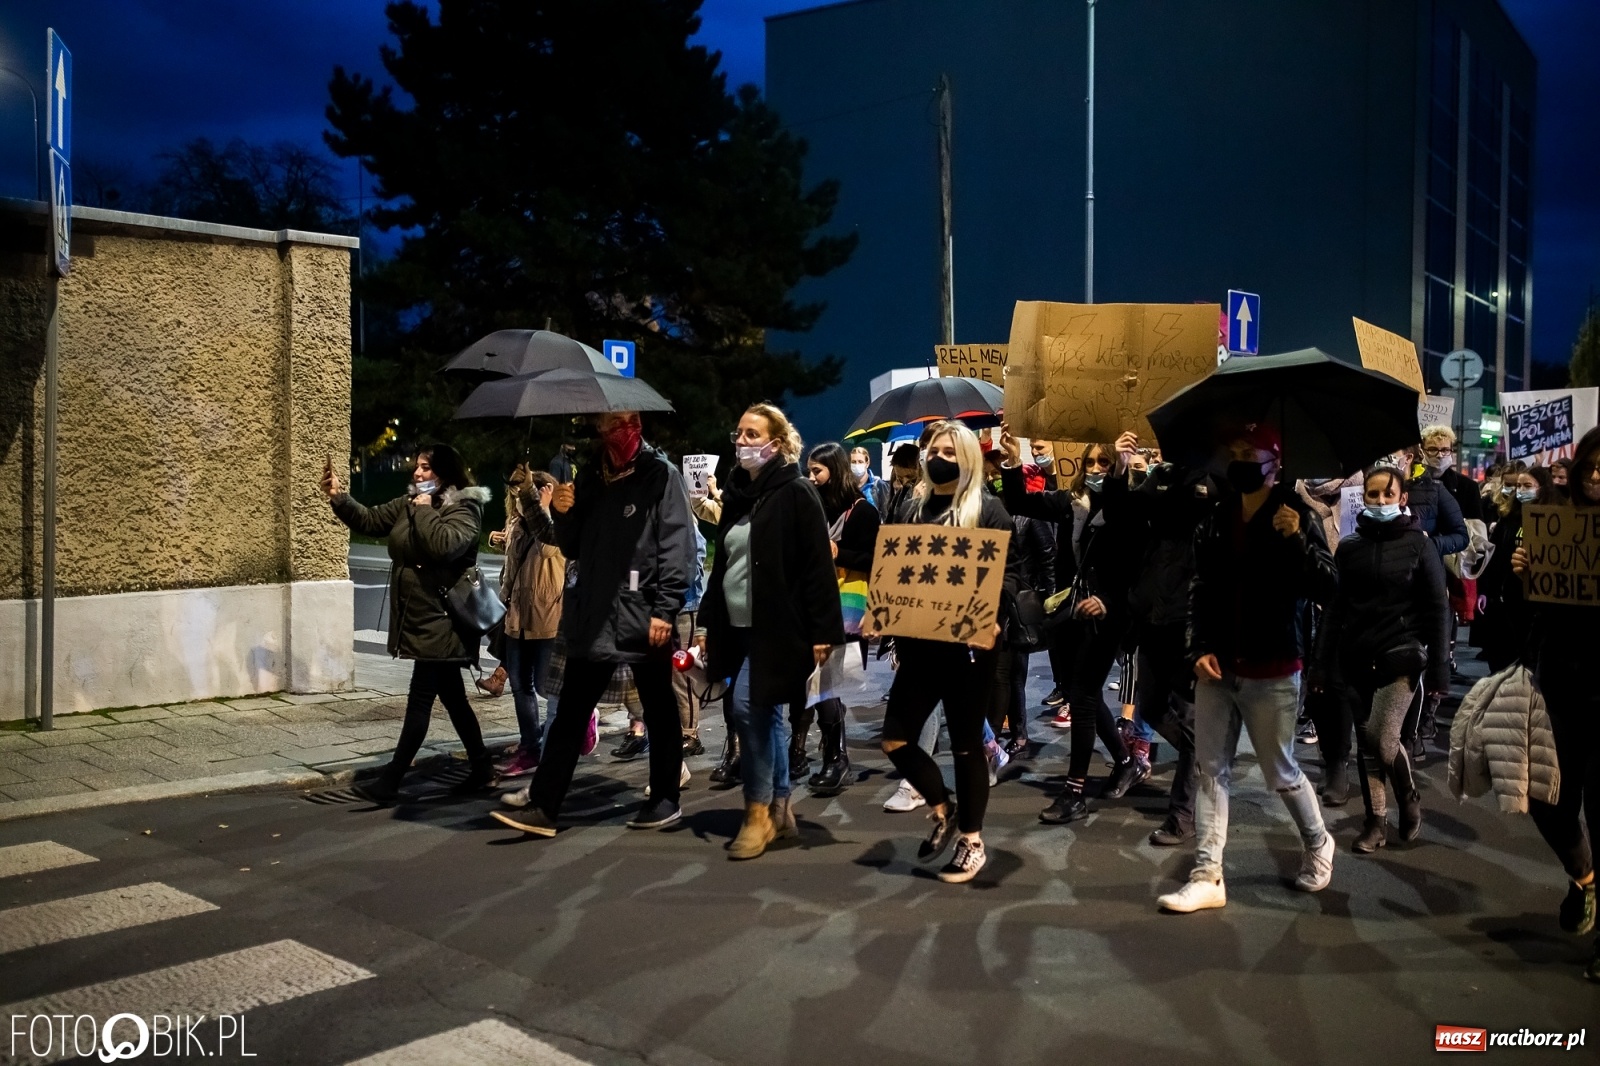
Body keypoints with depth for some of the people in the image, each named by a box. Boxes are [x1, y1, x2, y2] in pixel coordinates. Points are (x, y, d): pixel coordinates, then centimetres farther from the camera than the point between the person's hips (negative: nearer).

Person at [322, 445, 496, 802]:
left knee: (420, 700, -4)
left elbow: (444, 544, -30)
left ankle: (390, 781, 0)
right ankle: (482, 769, 25)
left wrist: (424, 511, -18)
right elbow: (370, 521, 12)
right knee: (453, 698, 15)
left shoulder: (464, 508, -12)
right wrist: (339, 498, -1)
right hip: (420, 620, 9)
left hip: (440, 622, -9)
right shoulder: (408, 503, 12)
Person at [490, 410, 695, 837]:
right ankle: (542, 807, 9)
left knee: (659, 713, 10)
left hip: (643, 618, -5)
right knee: (569, 715, 5)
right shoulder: (590, 477, 13)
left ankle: (665, 800, 23)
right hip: (592, 617, 5)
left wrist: (665, 609, -18)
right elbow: (573, 549, 17)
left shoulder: (661, 474, -5)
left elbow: (677, 547, -11)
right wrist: (563, 514, -3)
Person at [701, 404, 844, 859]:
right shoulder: (737, 492, 12)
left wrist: (822, 631, -18)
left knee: (748, 706, -14)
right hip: (738, 626, 8)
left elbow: (818, 566, -14)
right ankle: (780, 811, 22)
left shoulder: (796, 493, -10)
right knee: (766, 715, 12)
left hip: (777, 625, -8)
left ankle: (759, 813, 0)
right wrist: (709, 620, 13)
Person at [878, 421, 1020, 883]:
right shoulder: (912, 507, 12)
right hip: (919, 643, 5)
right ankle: (943, 810, 27)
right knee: (896, 738, 2)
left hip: (970, 643, -5)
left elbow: (1009, 574, -7)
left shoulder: (988, 510, -3)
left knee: (965, 742, 5)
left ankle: (972, 841, 21)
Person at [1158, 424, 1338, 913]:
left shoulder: (1295, 516, -6)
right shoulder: (1217, 519, 7)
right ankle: (1207, 876, 9)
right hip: (1217, 668, 5)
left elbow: (1327, 590, -14)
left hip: (1272, 671, -4)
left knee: (1281, 772, 9)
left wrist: (1297, 541, -27)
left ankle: (1318, 844, 37)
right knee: (1212, 770, 4)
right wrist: (1200, 648, -1)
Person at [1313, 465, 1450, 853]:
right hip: (1357, 658, 3)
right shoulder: (1349, 547, 6)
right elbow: (1335, 608, 7)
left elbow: (1437, 609, -1)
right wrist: (1322, 663, 4)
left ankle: (1410, 797, 17)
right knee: (1366, 744, 7)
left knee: (1382, 738, -12)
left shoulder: (1418, 545, -1)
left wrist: (1438, 666, -6)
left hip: (1402, 655, -3)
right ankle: (1376, 821, 19)